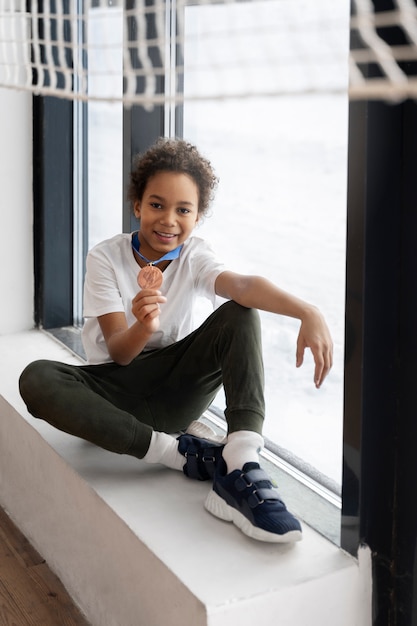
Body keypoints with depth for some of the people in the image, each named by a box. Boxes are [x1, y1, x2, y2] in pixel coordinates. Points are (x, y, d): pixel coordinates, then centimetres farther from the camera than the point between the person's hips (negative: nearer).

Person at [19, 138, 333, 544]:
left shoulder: (194, 257, -5)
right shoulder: (105, 259, -9)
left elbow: (242, 285, -28)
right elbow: (118, 352, -17)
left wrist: (307, 312, -49)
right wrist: (142, 326, -42)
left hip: (174, 389, 1)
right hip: (115, 392, -1)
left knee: (240, 315, -22)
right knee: (36, 380, -31)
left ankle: (239, 471, -37)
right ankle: (180, 451, -29)